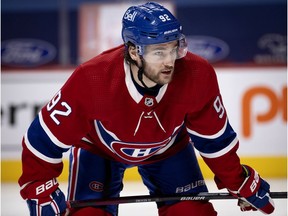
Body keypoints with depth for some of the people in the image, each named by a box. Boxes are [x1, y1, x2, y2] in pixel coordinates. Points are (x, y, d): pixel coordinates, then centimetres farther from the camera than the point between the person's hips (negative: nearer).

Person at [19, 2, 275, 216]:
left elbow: (214, 137, -13)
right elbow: (45, 137, -28)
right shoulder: (91, 81, -40)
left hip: (167, 147, 2)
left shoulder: (197, 76, -33)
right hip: (98, 147, -2)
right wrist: (41, 192, -30)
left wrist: (240, 183, -6)